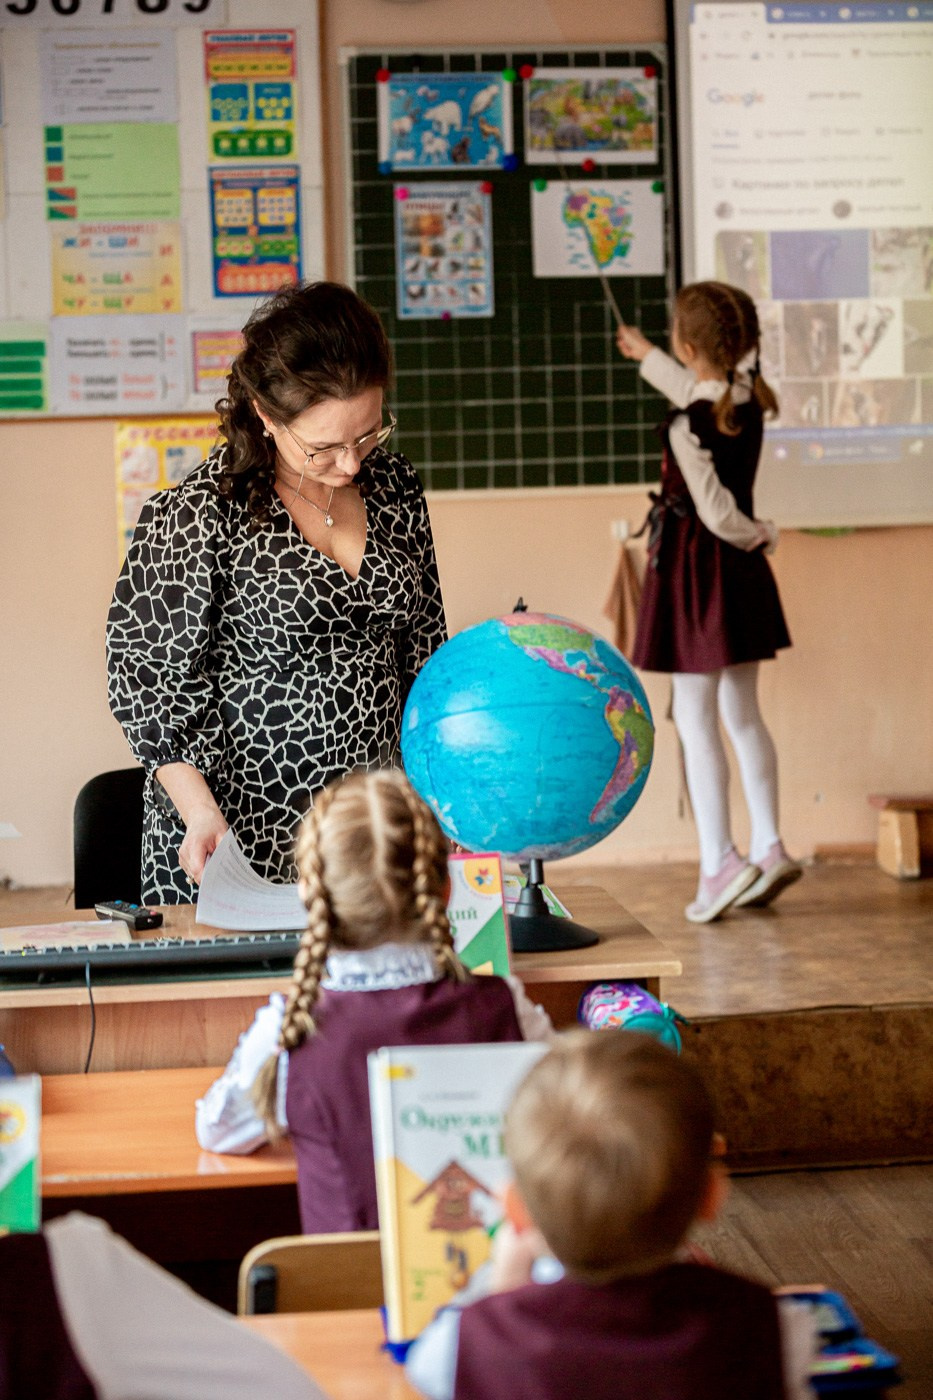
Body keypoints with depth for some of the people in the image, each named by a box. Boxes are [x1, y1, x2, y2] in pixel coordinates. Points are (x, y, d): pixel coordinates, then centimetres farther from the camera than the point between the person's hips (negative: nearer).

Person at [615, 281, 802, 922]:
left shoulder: (686, 427, -22)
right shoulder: (748, 396, 1)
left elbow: (718, 514, -21)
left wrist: (760, 533, 0)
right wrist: (646, 357, 40)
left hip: (694, 572, -8)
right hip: (742, 576, 8)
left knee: (696, 721, -1)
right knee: (742, 714, 15)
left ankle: (720, 862, -2)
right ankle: (769, 846, 16)